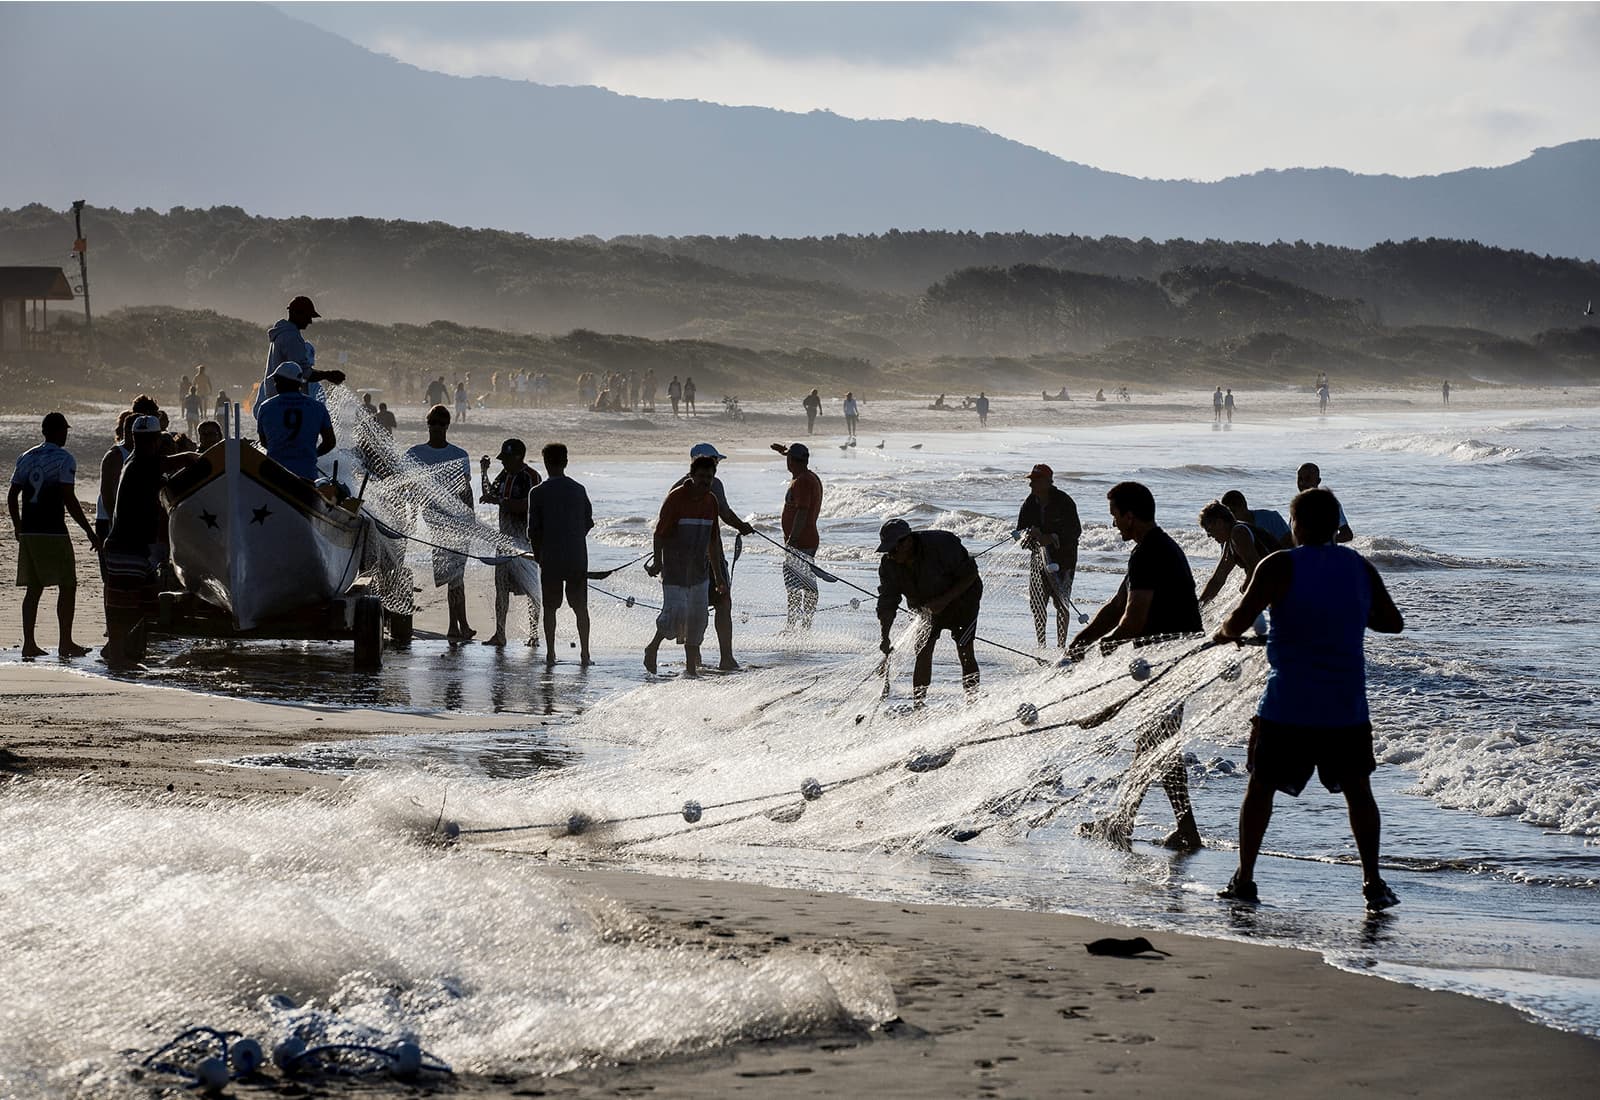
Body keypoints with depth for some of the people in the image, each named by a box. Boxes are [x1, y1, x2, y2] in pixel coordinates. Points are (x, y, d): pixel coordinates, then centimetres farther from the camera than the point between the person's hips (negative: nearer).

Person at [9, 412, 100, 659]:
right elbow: (69, 499, -15)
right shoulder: (64, 459, -7)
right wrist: (90, 532, -11)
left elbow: (12, 496, 13)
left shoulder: (26, 457, 12)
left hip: (28, 532, 6)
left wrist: (18, 527, 26)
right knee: (67, 585, 2)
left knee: (33, 588, 10)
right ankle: (66, 643, -1)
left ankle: (29, 644, 8)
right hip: (53, 532, -6)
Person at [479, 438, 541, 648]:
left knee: (531, 586, -2)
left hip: (526, 538, -7)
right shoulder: (504, 475, 11)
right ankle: (499, 634, 6)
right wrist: (485, 472, 10)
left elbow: (524, 506, -21)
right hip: (506, 536, 7)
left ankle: (534, 634, 4)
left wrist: (498, 500, -21)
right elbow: (489, 495, 20)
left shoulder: (531, 477, -12)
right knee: (501, 584, 4)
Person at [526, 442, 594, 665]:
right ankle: (584, 653, 4)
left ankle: (550, 653, 4)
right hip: (578, 557, 2)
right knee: (580, 607, 7)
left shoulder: (538, 492, -6)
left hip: (550, 557, -2)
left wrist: (538, 555, 8)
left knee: (550, 607, 7)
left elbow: (533, 529, -5)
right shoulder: (579, 490, 2)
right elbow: (589, 522, 7)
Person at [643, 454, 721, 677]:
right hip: (674, 565, -6)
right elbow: (660, 532, -11)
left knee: (698, 614, 3)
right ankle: (653, 648, 11)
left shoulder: (711, 501, 7)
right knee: (675, 612, -12)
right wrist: (658, 561, -14)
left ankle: (691, 665, 12)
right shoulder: (676, 497, -11)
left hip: (698, 567, 6)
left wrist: (712, 563, 17)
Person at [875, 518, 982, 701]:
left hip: (960, 598, -4)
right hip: (926, 607, 4)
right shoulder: (889, 565, -16)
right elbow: (887, 603, -13)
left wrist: (944, 600, -30)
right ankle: (918, 703, -3)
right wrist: (884, 636, -27)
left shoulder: (941, 545, -31)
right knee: (923, 652, -8)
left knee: (965, 652, -14)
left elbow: (970, 574, -21)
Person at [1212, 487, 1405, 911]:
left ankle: (1244, 879, 10)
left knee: (1260, 787, 10)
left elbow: (1238, 622, -13)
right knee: (1358, 791, 13)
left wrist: (1224, 632, 8)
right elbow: (1393, 622, 16)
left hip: (1287, 705, -3)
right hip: (1346, 706, 3)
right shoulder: (1361, 568, 5)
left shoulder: (1280, 567, -8)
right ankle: (1373, 883, 7)